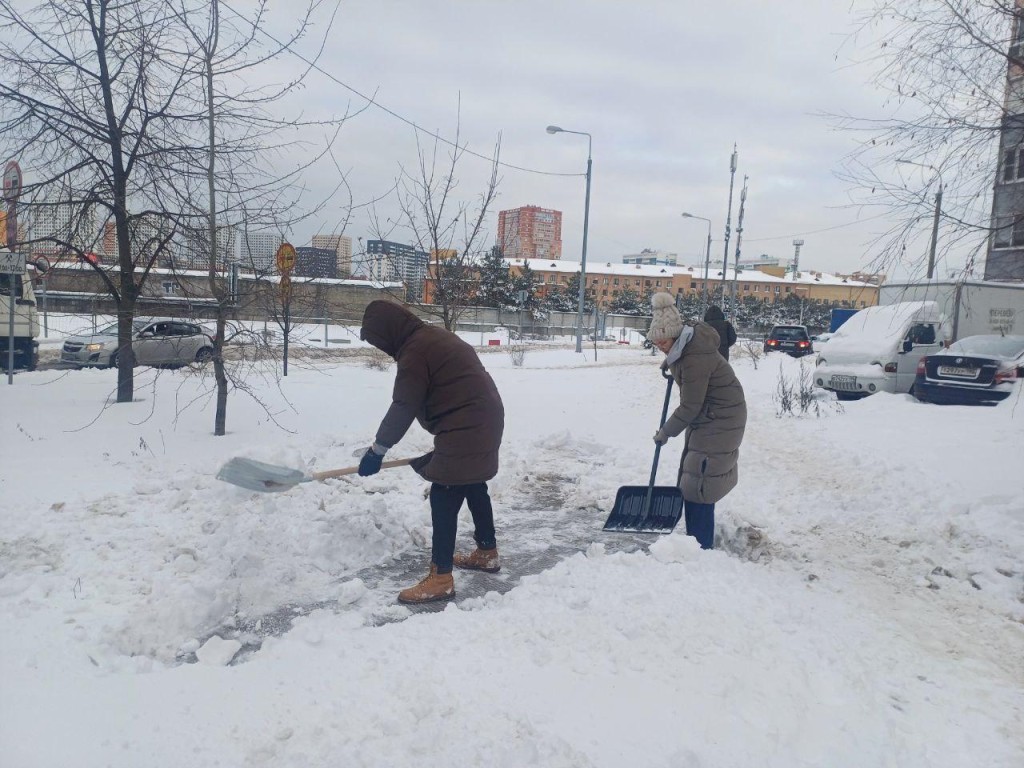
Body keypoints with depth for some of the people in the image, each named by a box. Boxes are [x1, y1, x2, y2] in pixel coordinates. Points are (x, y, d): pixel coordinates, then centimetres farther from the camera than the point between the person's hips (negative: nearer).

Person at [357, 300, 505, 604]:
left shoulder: (414, 350, -14)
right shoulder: (433, 336, 17)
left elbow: (403, 408, -15)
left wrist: (377, 450, -5)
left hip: (465, 428, -11)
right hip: (484, 419, 11)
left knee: (444, 499, -6)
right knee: (474, 486, 24)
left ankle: (441, 578, -2)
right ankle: (487, 552, 38)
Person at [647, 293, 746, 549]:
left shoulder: (694, 359, -30)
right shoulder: (684, 342, 0)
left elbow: (689, 407, -24)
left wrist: (666, 432, -13)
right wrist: (670, 361, 19)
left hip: (721, 419, -10)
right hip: (705, 415, 10)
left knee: (699, 480, -11)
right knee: (691, 475, 12)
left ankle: (702, 545, -4)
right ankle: (694, 537, 22)